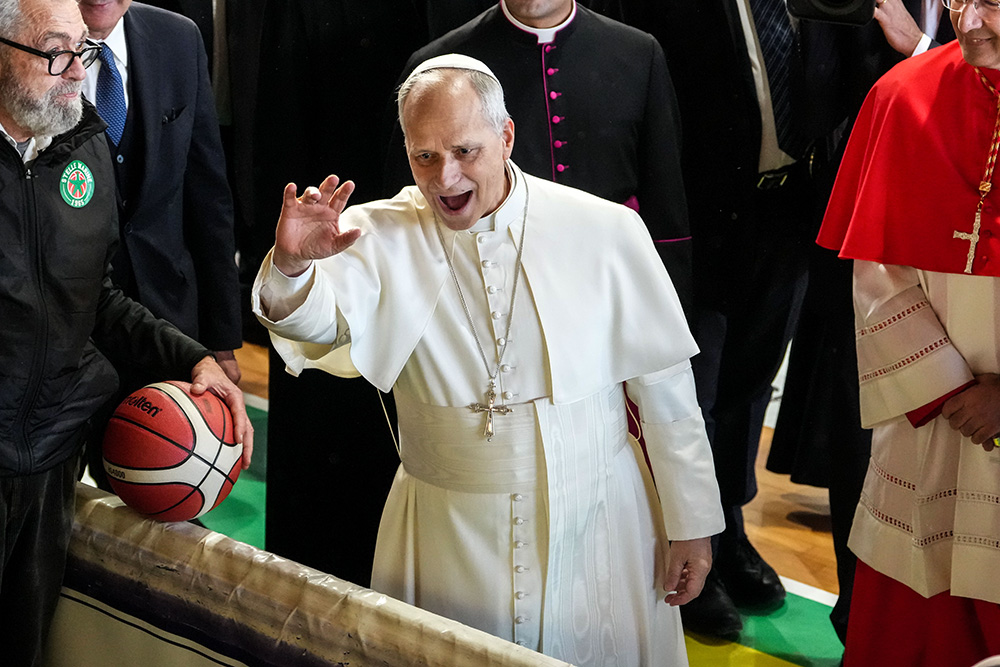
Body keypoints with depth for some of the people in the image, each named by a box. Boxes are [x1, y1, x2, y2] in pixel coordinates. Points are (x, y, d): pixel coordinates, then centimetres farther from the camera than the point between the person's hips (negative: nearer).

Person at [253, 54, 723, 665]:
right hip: (448, 538, 1)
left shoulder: (605, 232, -7)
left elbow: (665, 387, -3)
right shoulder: (383, 238, -6)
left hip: (595, 524, 0)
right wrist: (292, 265, -45)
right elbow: (316, 321, -23)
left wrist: (690, 523, 0)